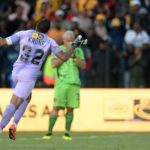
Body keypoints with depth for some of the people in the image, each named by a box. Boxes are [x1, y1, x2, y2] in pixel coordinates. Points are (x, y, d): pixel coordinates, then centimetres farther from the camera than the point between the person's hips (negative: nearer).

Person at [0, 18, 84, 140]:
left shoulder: (23, 34, 2)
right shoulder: (50, 42, -1)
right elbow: (64, 57, -4)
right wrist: (74, 45, 12)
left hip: (17, 71, 4)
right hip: (30, 75, -4)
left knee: (27, 97, 27)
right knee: (14, 104, -2)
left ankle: (15, 123, 11)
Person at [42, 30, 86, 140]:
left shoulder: (78, 50, 13)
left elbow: (83, 66, 6)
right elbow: (54, 64, -4)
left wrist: (74, 57, -9)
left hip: (74, 83, 2)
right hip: (61, 82, -2)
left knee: (70, 109, 2)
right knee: (56, 107, -7)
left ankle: (67, 133, 8)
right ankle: (49, 132, -3)